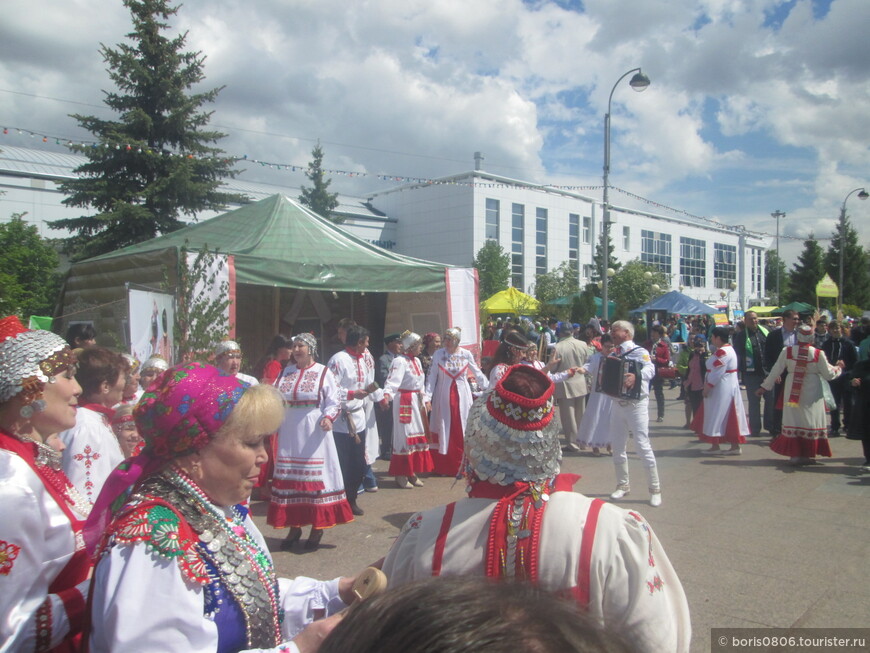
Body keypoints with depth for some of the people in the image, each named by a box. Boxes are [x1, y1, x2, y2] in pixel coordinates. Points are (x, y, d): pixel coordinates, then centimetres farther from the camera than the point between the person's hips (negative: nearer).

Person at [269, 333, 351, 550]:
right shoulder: (286, 372, 11)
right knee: (290, 478, 7)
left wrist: (328, 417, -23)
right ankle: (294, 526, 19)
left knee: (315, 477, 0)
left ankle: (317, 528, 11)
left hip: (313, 433, -4)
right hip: (289, 434, 4)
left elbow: (332, 402, -6)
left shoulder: (323, 373, -2)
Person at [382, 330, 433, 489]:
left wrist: (425, 399, 21)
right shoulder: (400, 361, -16)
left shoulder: (417, 361, 12)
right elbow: (393, 381, -29)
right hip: (404, 402, -9)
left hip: (417, 402, 9)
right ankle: (401, 475, 5)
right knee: (404, 437, -4)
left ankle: (412, 471, 22)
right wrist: (387, 394, -45)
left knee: (418, 436, 12)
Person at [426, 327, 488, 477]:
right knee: (444, 429, 3)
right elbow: (432, 376, -4)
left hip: (462, 396, 1)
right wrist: (428, 395, -12)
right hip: (443, 396, -1)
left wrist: (488, 388, 6)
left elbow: (477, 373, 8)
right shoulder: (438, 354, -4)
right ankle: (443, 467, 11)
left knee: (462, 430, 3)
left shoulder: (466, 354, -1)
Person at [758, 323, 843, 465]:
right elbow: (828, 375, -1)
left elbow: (776, 371, -2)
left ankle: (794, 454, 11)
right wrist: (839, 368, 20)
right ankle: (807, 454, 12)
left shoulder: (787, 351, -9)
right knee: (810, 420, 8)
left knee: (793, 420, 8)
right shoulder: (818, 354, -10)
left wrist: (764, 387, 8)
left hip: (792, 391, 1)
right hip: (812, 393, -1)